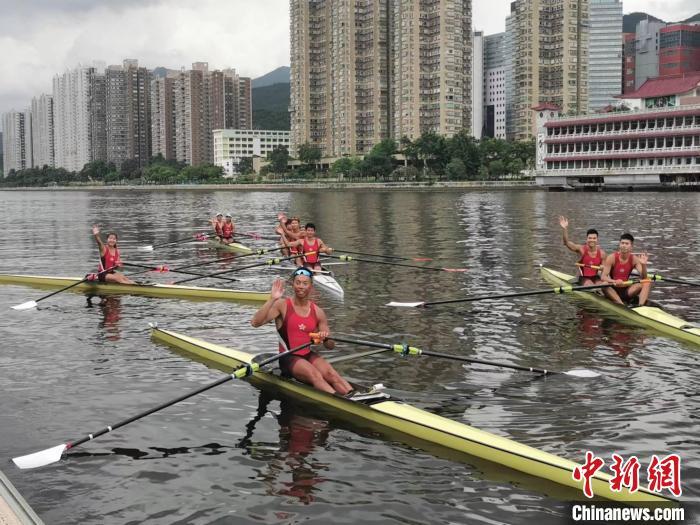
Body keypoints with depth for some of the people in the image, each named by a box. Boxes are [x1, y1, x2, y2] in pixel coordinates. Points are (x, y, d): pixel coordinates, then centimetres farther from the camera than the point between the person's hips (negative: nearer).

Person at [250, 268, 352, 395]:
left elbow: (330, 346, 11)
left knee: (330, 373, -25)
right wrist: (272, 299, -27)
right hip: (288, 358, -4)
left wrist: (326, 339, -13)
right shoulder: (282, 305, -5)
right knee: (314, 375, -31)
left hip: (308, 355, 4)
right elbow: (255, 322, -20)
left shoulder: (317, 312, 6)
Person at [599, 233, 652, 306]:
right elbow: (603, 277, -17)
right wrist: (615, 281, -37)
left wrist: (643, 265, -29)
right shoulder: (611, 258, -9)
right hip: (613, 290, -3)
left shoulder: (634, 259, -2)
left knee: (647, 282, -16)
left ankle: (641, 306, -36)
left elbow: (643, 278, -10)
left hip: (626, 290, 3)